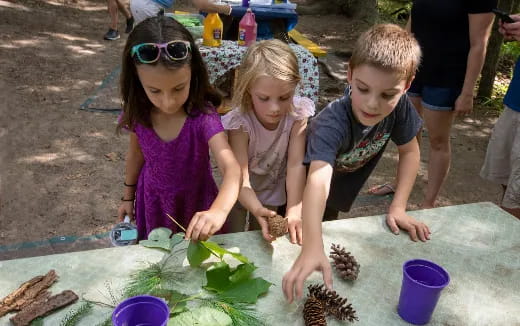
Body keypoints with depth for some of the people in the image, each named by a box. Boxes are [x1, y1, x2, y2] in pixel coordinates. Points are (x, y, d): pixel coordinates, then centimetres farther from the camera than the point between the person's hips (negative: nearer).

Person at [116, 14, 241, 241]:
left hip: (195, 200, -2)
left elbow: (231, 168, -43)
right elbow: (136, 154, 1)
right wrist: (128, 196, 13)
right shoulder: (139, 113, -18)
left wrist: (218, 211, -62)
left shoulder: (203, 116, -31)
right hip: (153, 201, 3)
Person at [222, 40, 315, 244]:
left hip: (274, 191, 2)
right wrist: (257, 210, -52)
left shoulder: (298, 114, -26)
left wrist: (294, 211, -36)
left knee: (263, 240, 15)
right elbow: (240, 176, -35)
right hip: (241, 194, -2)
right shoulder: (239, 121, -32)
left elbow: (296, 164, -27)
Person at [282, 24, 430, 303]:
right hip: (304, 188, -4)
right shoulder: (332, 122, -42)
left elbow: (409, 152, -10)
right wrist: (312, 248, -70)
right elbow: (318, 181, -56)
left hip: (340, 191, 5)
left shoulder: (399, 106, -26)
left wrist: (398, 207, -19)